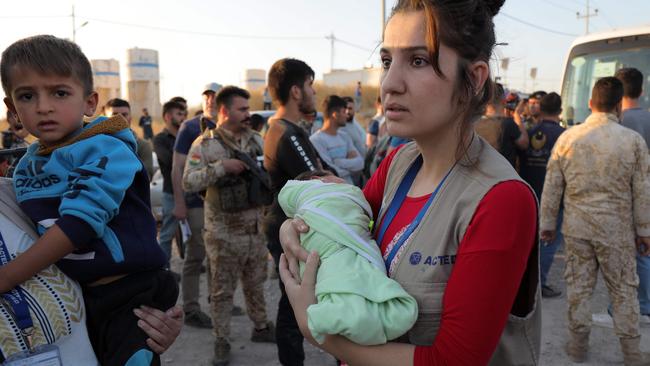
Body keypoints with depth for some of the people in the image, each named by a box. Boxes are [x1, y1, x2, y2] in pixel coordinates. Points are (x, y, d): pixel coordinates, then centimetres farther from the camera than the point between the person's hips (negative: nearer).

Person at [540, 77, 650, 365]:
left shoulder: (567, 138, -4)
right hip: (617, 230, -1)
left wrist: (547, 223, 10)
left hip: (576, 227, 1)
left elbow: (552, 186, 0)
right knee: (623, 290, 11)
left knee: (578, 286, 11)